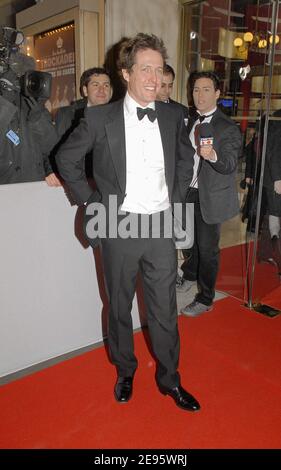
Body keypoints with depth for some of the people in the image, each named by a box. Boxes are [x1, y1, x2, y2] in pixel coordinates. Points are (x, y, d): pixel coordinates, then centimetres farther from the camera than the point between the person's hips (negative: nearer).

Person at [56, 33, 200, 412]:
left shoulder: (172, 117, 4)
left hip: (161, 228, 2)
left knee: (165, 310, 10)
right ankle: (125, 371, 38)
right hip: (119, 228, -2)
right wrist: (90, 200, -1)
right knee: (119, 307, 14)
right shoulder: (100, 118, -6)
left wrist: (173, 195, 12)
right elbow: (66, 158, 5)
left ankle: (169, 379, 32)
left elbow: (186, 157, 21)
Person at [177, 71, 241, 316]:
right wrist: (178, 187, 8)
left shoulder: (228, 128, -12)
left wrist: (212, 155, -40)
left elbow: (230, 165, -22)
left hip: (211, 197, -6)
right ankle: (190, 275, 47)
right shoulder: (191, 122, 7)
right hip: (189, 193, 6)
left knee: (207, 248, 3)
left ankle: (205, 299, 19)